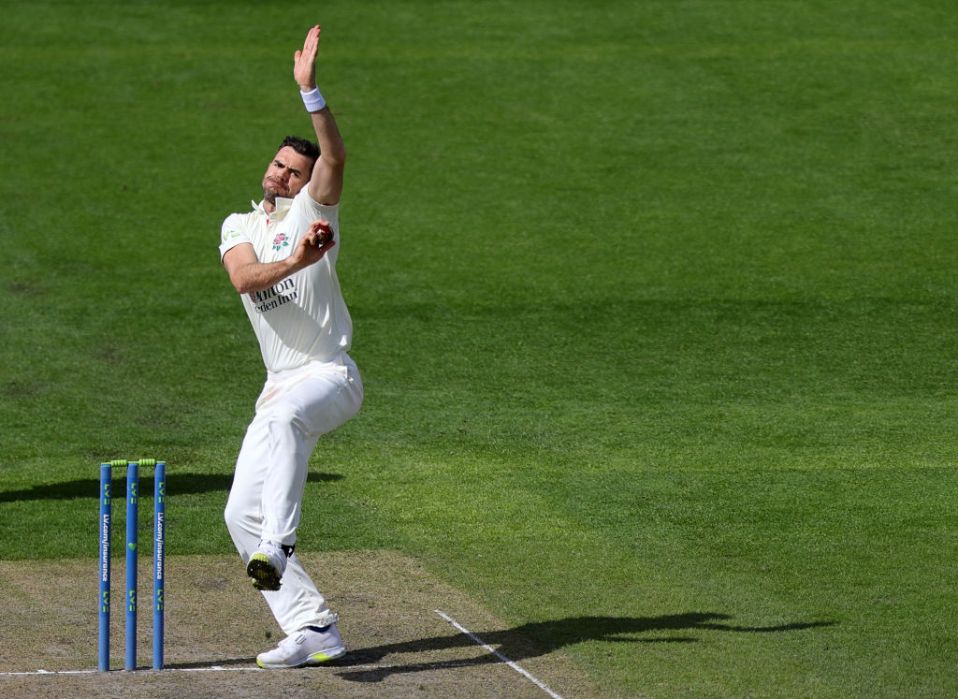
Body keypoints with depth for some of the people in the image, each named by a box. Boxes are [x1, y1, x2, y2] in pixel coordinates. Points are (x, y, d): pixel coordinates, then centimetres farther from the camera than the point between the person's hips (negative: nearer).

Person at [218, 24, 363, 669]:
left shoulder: (313, 211, 2)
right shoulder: (239, 226, 14)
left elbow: (335, 156, -19)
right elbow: (244, 278, -9)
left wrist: (309, 88, -30)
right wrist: (295, 262, -28)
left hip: (331, 375, -6)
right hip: (281, 390, 6)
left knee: (284, 418, -40)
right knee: (242, 513, -2)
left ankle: (277, 546, -52)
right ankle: (314, 630, 0)